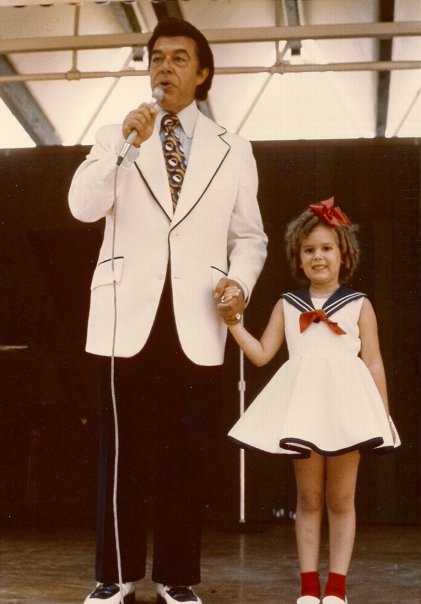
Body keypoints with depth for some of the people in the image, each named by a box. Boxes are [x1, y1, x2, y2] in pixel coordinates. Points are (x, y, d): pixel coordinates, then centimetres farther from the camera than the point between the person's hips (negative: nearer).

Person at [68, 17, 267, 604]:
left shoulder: (233, 150, 13)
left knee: (187, 453, 4)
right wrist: (127, 146, -15)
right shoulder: (115, 136, 11)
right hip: (128, 315, 0)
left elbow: (249, 236, 14)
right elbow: (84, 206, -5)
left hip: (197, 321, 1)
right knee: (124, 451, 2)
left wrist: (240, 282, -5)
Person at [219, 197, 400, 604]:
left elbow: (373, 364, 6)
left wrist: (384, 416, 4)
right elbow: (261, 354, 7)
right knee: (308, 498, 8)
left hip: (346, 404, -1)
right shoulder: (287, 305, 10)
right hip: (303, 405, 1)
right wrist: (233, 320, -4)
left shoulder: (358, 305, 6)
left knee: (341, 499, 7)